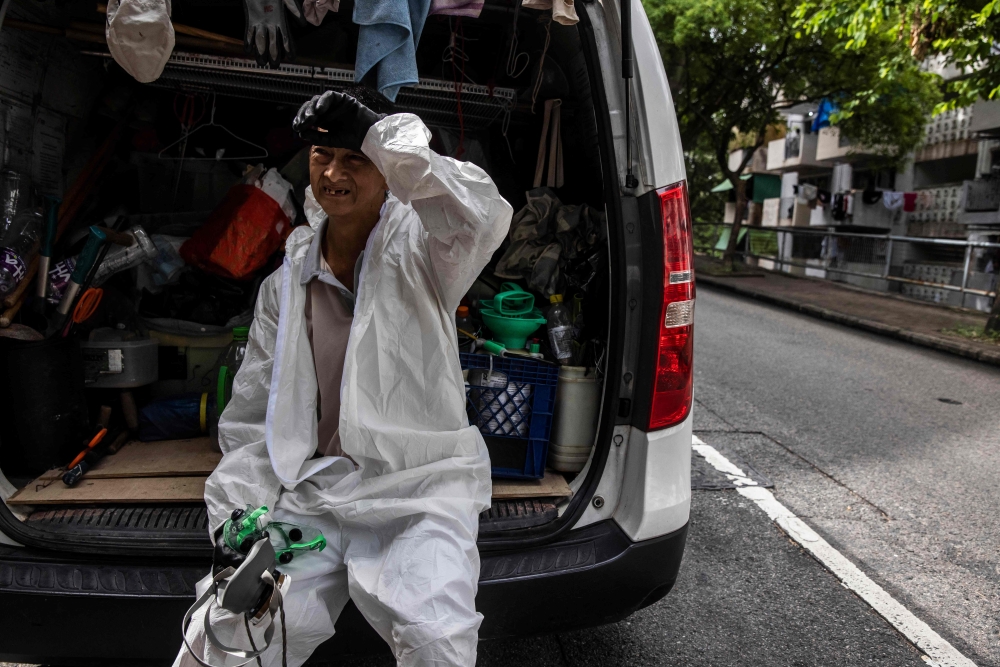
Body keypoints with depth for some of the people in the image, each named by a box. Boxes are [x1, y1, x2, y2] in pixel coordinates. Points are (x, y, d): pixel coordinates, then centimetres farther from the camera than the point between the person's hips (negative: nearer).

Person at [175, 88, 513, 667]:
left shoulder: (416, 251, 1)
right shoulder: (284, 285, 13)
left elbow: (482, 217, -25)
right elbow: (251, 418, 15)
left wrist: (387, 139, -19)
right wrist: (235, 516, 3)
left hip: (420, 492, -3)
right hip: (313, 495, 4)